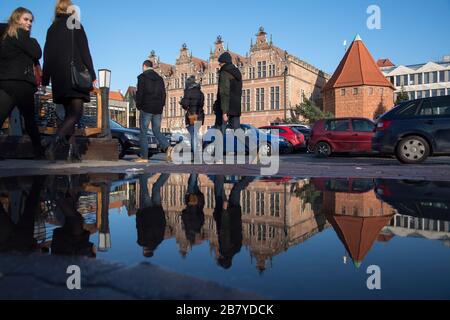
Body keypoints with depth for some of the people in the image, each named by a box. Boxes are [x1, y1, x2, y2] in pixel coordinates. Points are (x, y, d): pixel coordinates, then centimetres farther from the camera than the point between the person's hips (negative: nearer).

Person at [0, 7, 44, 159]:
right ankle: (39, 152, 14)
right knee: (29, 118, 7)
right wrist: (33, 40, 14)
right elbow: (37, 54, -3)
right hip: (19, 82, -6)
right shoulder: (21, 34, -1)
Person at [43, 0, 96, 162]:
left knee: (69, 113, 10)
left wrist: (45, 79, 14)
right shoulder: (75, 25, 2)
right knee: (76, 113, -9)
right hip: (74, 74, -6)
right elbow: (84, 51, -4)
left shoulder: (52, 28, 16)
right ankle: (55, 144, -29)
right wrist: (92, 74, -3)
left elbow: (47, 55, 13)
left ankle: (73, 152, 2)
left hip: (58, 76, 6)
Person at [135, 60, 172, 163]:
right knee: (157, 131, 9)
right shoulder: (160, 78, 15)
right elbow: (163, 94, 13)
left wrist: (138, 106, 2)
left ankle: (144, 157, 2)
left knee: (144, 132, 2)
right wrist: (161, 106, 14)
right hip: (158, 109, 5)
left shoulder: (142, 77, -2)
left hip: (146, 109, -5)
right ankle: (167, 147, -15)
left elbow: (139, 93, -8)